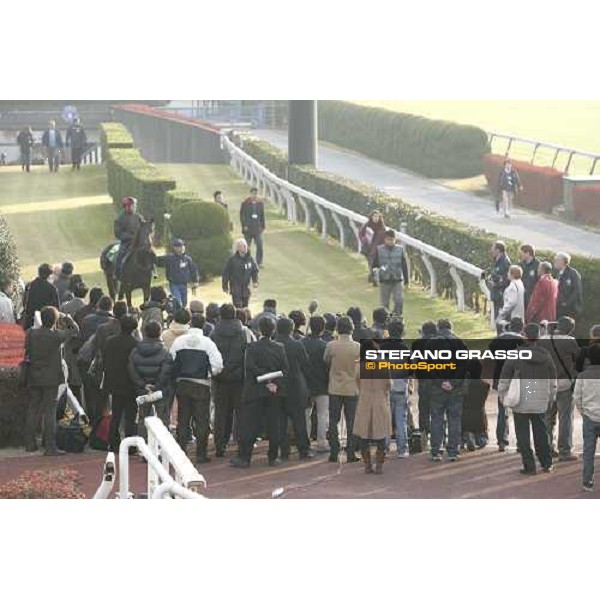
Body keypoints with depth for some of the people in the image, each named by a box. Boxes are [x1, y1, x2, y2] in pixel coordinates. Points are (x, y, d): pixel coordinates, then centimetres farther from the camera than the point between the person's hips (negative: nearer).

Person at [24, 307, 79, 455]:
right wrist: (67, 318, 13)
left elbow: (26, 353, 2)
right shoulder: (56, 336, -14)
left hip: (33, 378, 4)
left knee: (33, 409, 14)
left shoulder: (31, 334, -3)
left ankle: (30, 443, 19)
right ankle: (50, 446, -4)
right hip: (51, 379, -4)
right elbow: (74, 330, -1)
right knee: (50, 411, -2)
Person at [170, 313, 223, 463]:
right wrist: (209, 373, 9)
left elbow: (171, 362, 2)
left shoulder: (179, 341, -1)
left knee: (182, 419, 11)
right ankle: (201, 454, 4)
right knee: (202, 420, 5)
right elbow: (217, 365, -10)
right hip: (201, 385, -2)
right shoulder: (207, 342, -7)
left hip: (182, 383, 2)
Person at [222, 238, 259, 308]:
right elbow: (226, 273, -6)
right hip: (235, 286, -4)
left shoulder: (250, 259, 2)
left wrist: (255, 281, -3)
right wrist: (225, 286, -3)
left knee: (245, 305, 9)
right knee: (238, 305, -11)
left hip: (246, 287, 4)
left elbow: (255, 270, 13)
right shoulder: (232, 259, -11)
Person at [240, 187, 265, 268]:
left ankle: (259, 263, 2)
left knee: (260, 246, -7)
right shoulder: (245, 203, -3)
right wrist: (244, 226, -11)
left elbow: (262, 216, 10)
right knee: (247, 247, 6)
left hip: (257, 229, 2)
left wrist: (263, 227, 8)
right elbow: (242, 215, -3)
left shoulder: (260, 203, 6)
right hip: (248, 229, -2)